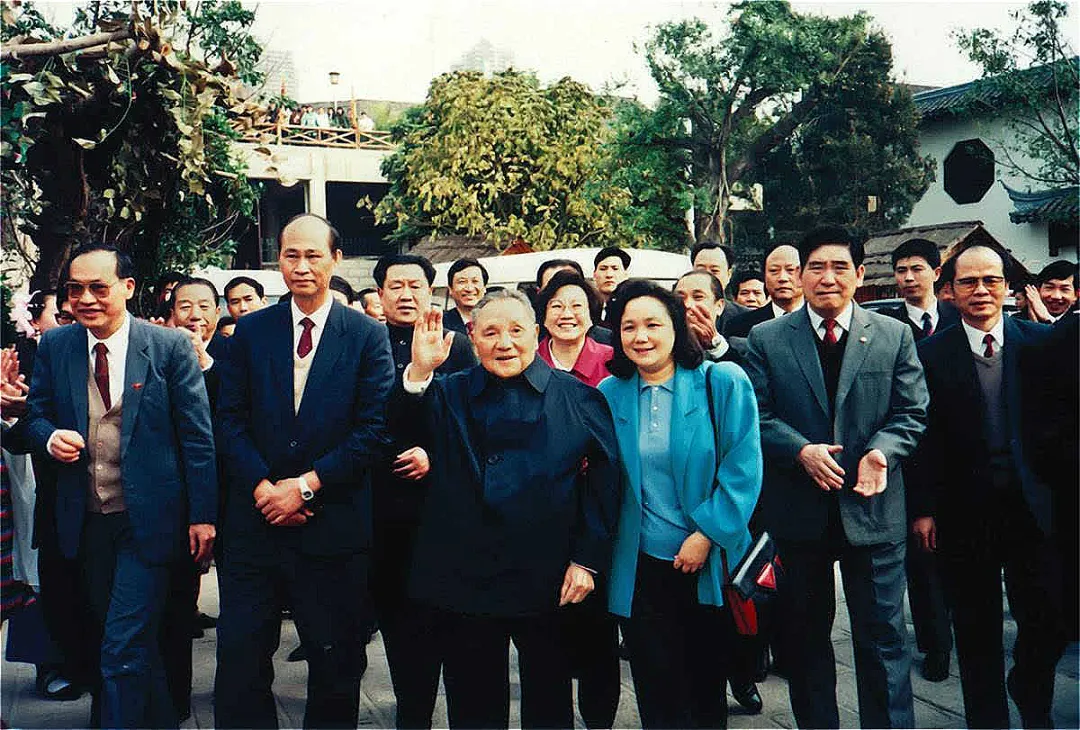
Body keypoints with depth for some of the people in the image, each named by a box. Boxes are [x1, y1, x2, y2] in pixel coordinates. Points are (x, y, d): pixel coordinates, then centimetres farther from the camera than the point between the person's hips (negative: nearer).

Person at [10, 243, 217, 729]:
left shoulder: (170, 346, -8)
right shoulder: (53, 347, 3)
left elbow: (198, 436, -7)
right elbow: (35, 416, 10)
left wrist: (203, 515, -9)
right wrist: (50, 437, -14)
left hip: (147, 519, -4)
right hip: (86, 520, 5)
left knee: (125, 647, -7)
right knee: (131, 639, 18)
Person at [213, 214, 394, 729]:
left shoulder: (368, 336, -1)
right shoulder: (251, 331, 6)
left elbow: (374, 430, -8)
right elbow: (230, 419, 2)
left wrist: (306, 484, -13)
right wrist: (263, 487, -11)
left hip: (332, 526, -2)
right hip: (255, 522, 2)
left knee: (336, 663, 11)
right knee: (240, 658, 7)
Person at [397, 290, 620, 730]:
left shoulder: (579, 399, 1)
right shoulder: (448, 394, 6)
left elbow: (604, 482, -1)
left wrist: (587, 561, -6)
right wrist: (419, 372, -19)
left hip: (548, 583, -1)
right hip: (462, 580, 2)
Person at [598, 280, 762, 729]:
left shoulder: (723, 382, -7)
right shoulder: (610, 394, 2)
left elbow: (743, 468, -10)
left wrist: (708, 534, -16)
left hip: (711, 562, -2)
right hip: (642, 565, 2)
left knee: (707, 683, 14)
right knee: (657, 692, 9)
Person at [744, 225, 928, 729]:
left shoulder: (894, 337, 4)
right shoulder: (766, 339, 1)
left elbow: (912, 414, 2)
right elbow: (757, 416, -3)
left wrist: (880, 451, -17)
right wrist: (801, 450, -19)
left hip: (872, 509, 0)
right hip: (798, 512, 1)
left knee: (882, 635, 6)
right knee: (806, 634, 15)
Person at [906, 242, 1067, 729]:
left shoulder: (1041, 341, 3)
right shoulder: (930, 353, -2)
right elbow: (922, 434, -3)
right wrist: (923, 508, -5)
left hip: (1031, 506, 1)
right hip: (963, 511, -1)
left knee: (1050, 620, 5)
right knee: (977, 632, 11)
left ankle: (1030, 690, 35)